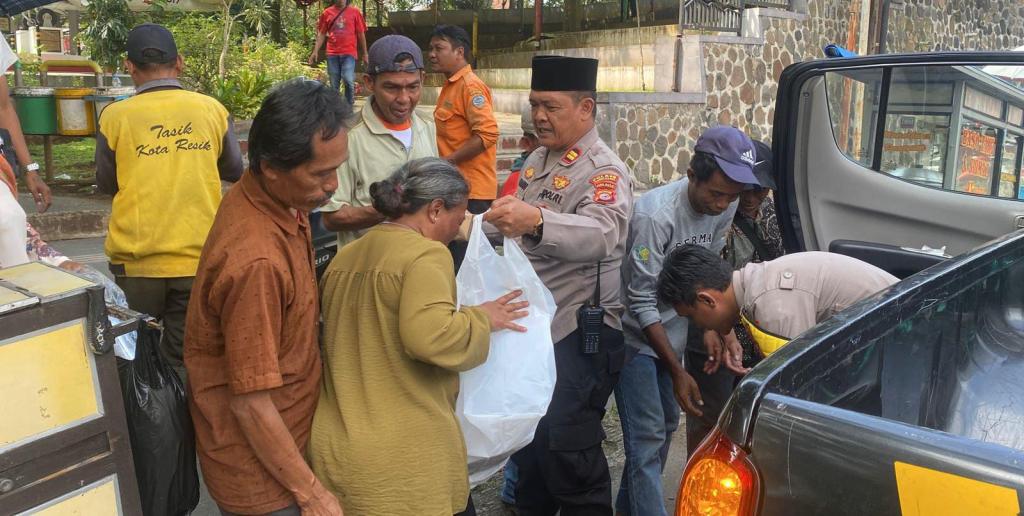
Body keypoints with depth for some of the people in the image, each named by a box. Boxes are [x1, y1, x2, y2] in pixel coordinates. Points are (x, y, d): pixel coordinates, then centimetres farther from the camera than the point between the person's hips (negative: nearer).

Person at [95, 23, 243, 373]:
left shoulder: (115, 116, -6)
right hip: (199, 257, 1)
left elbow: (105, 184, 5)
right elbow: (234, 171, 9)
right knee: (187, 360, 11)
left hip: (137, 260, -1)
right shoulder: (212, 109, -3)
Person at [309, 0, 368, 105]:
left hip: (349, 53, -2)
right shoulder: (327, 13, 7)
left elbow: (361, 34, 6)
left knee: (348, 80, -17)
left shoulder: (355, 12, 3)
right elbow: (321, 34, 11)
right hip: (332, 53, 2)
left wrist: (364, 54, 5)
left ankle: (349, 106, 1)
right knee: (334, 84, 6)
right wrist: (315, 51, 2)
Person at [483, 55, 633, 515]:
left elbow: (601, 234, -37)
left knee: (568, 447, 0)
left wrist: (537, 222, -54)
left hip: (578, 333, -8)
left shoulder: (604, 172, -16)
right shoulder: (539, 159, 11)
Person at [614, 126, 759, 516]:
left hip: (671, 332, 7)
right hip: (635, 336, -7)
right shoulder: (656, 215, -29)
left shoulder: (724, 208, -8)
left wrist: (709, 327, -10)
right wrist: (678, 372, -22)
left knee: (666, 424, 16)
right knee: (648, 438, -10)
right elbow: (641, 303, -24)